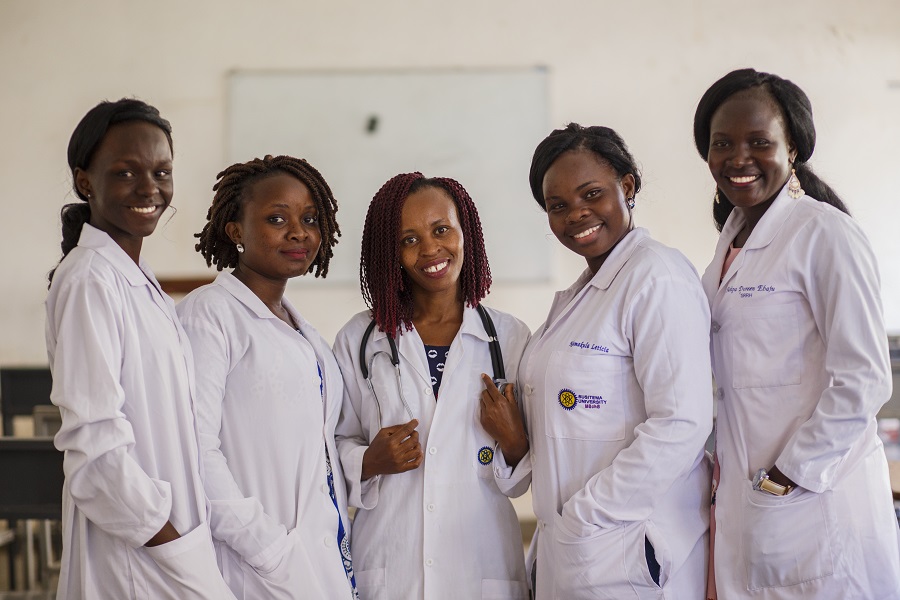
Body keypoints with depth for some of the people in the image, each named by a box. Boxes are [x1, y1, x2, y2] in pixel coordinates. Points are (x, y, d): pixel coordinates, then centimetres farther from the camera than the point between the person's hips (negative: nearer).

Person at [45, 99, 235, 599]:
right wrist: (175, 553, -18)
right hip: (135, 559, -8)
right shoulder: (89, 280, -15)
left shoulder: (139, 281, 13)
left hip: (168, 535, 9)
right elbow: (95, 444, -21)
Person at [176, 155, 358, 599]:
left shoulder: (302, 332, 16)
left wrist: (343, 558, 7)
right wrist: (273, 553, -19)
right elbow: (195, 451, -17)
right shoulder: (208, 313, -7)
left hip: (330, 563, 7)